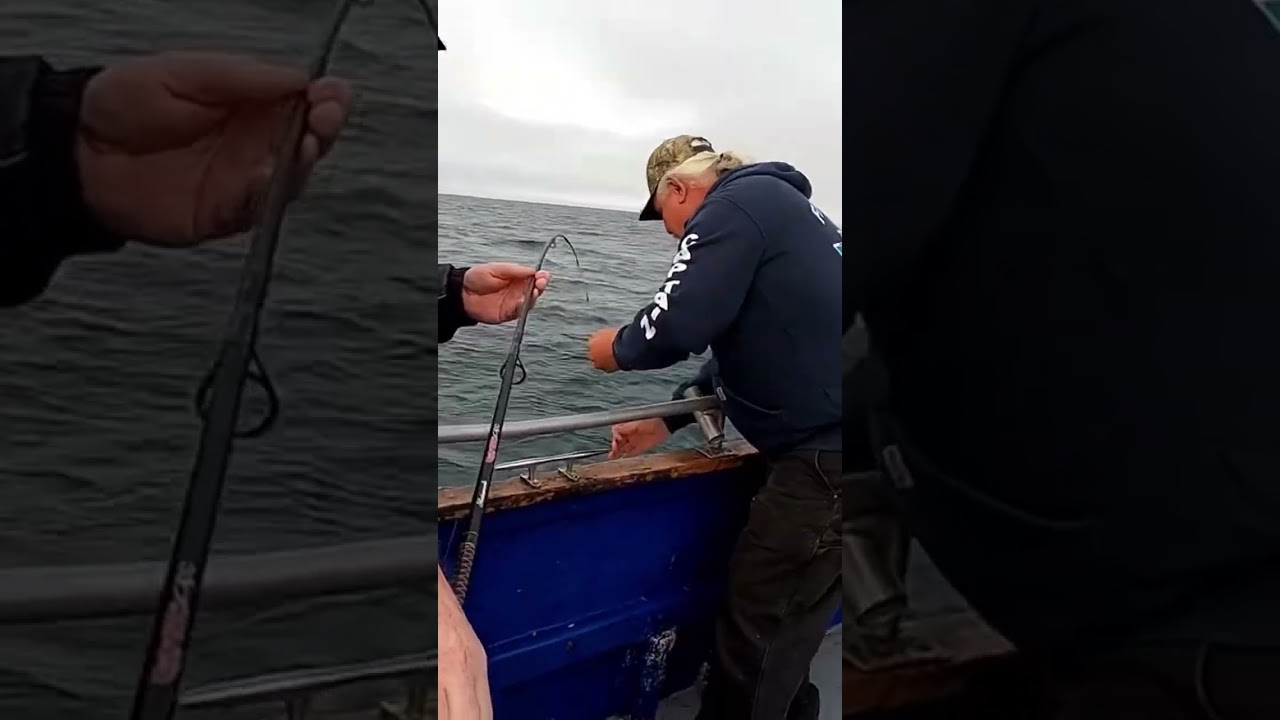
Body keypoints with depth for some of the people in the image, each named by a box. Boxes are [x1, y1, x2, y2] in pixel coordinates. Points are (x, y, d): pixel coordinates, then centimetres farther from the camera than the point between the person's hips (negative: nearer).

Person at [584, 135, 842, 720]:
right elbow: (748, 351, 26)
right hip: (825, 445, 10)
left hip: (827, 454, -10)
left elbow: (677, 327, -20)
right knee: (782, 624, 20)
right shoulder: (778, 205, 22)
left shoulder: (734, 205, -9)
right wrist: (663, 421, 26)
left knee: (756, 629, 1)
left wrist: (617, 348, 2)